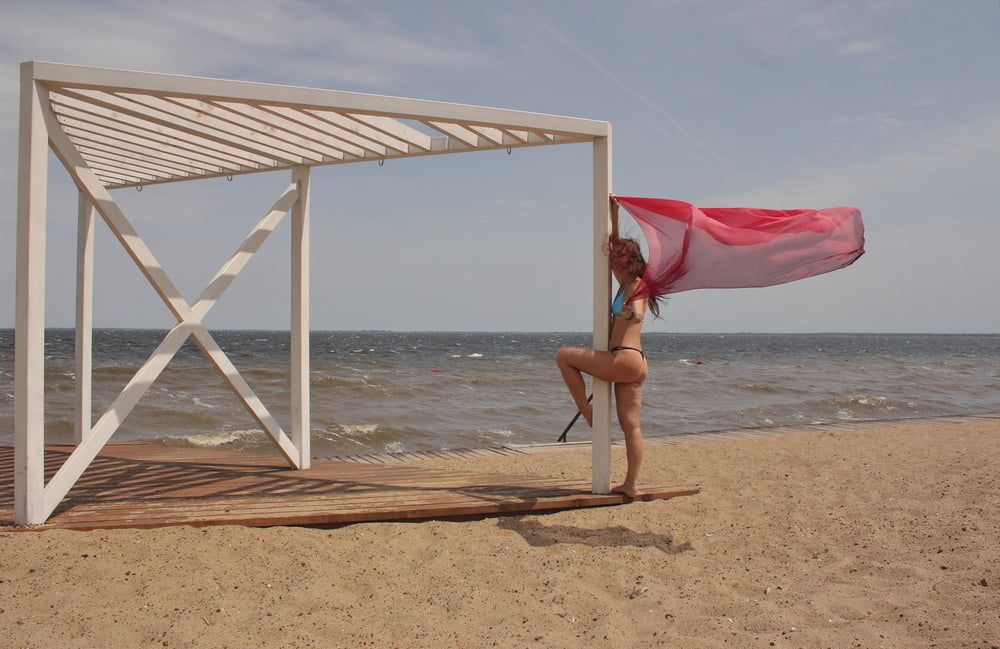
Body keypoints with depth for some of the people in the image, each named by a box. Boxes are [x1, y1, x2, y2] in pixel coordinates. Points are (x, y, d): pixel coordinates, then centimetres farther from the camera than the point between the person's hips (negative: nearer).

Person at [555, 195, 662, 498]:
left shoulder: (635, 286, -8)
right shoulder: (628, 284, 17)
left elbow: (636, 315, -29)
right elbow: (615, 244, 26)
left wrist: (631, 312, -49)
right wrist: (614, 214, 23)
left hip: (625, 359, -10)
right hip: (632, 363, 10)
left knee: (564, 356, -3)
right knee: (631, 425, 8)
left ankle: (587, 412, 1)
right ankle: (631, 484, 10)